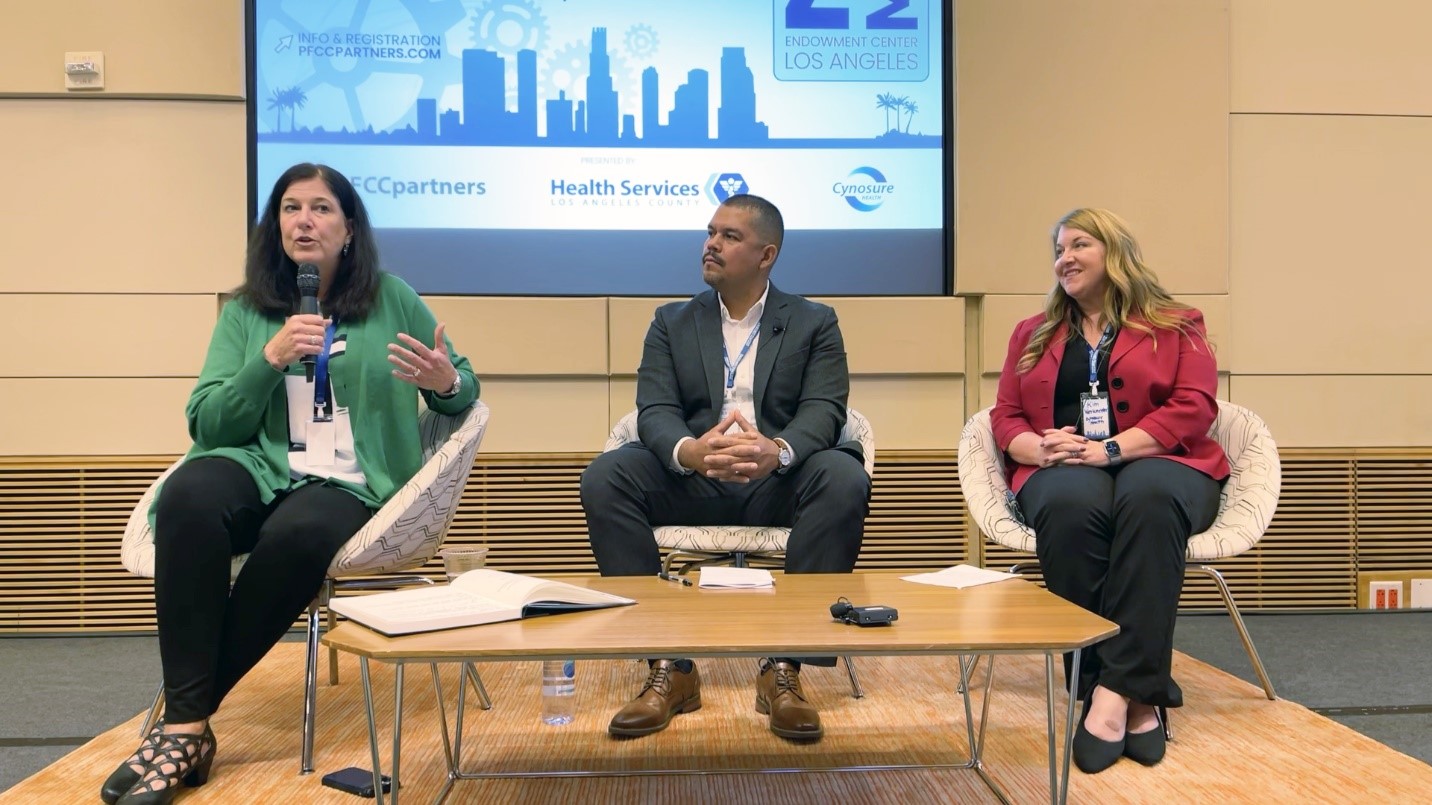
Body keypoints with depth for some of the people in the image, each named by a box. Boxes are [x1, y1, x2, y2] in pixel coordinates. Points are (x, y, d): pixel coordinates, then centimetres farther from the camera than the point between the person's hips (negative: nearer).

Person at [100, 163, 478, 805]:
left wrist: (446, 382, -13)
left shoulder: (394, 300, 8)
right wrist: (270, 359, -12)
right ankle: (186, 722, -28)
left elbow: (462, 389, 13)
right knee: (191, 493, -34)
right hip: (261, 471, 2)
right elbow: (208, 425, 4)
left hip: (352, 487, -1)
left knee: (298, 534, -37)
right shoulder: (245, 311, 12)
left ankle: (186, 719, -19)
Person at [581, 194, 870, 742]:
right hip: (691, 482, 2)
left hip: (778, 484, -1)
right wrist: (690, 451, -27)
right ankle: (670, 668, -21)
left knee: (845, 480, -33)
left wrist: (777, 451, -30)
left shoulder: (814, 323, 11)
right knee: (604, 477, -26)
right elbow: (654, 412, 0)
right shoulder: (672, 323, 14)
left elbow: (824, 411, -5)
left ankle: (783, 668, -25)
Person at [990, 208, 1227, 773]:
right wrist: (1039, 449, -10)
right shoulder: (1033, 333, 21)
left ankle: (1119, 687, -40)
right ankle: (1137, 695, -35)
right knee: (1070, 505, -37)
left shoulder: (1176, 326, 12)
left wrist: (1110, 449, -16)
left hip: (1159, 465, -1)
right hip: (1064, 472, 2)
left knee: (1148, 499, -39)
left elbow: (1193, 408, -3)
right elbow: (1005, 416, 14)